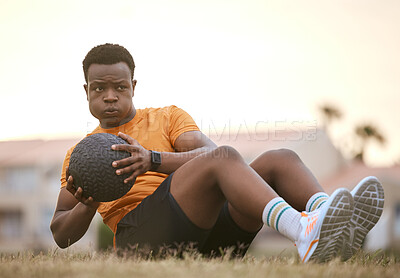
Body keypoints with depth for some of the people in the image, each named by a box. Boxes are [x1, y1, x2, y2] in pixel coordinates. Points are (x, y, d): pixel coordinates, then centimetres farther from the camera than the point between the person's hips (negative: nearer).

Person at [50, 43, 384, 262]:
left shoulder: (168, 117, 24)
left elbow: (207, 151, 2)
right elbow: (61, 235, 18)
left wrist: (154, 160, -17)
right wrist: (87, 205, -5)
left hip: (210, 227, 4)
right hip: (140, 235, -4)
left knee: (280, 160, -18)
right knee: (225, 158, -30)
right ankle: (303, 232, -57)